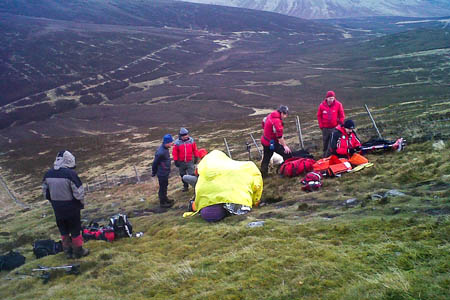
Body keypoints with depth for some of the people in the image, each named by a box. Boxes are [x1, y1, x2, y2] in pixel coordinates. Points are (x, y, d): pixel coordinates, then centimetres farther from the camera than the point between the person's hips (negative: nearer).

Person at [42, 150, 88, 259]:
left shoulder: (48, 174, -2)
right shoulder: (70, 174, -22)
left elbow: (45, 193, 7)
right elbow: (78, 192, -20)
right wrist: (82, 203, -1)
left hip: (57, 209, 5)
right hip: (72, 208, -5)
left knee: (63, 230, 19)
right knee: (75, 230, 11)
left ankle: (67, 250, 30)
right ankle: (78, 251, 23)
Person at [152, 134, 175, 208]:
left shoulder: (165, 149, 0)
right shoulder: (161, 152, -30)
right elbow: (155, 163, -21)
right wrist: (154, 173, -7)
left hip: (165, 172, 9)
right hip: (162, 174, -9)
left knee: (165, 185, 24)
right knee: (162, 187, 6)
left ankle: (165, 199, 41)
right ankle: (162, 203, 21)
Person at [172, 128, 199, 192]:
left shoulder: (191, 140, -5)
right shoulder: (177, 142, -10)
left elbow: (195, 149, 5)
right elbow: (175, 152, -4)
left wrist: (196, 157, 7)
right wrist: (176, 160, -5)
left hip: (190, 161, -1)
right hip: (181, 162, 1)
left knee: (191, 174, -7)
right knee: (183, 175, 13)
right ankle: (185, 186, 29)